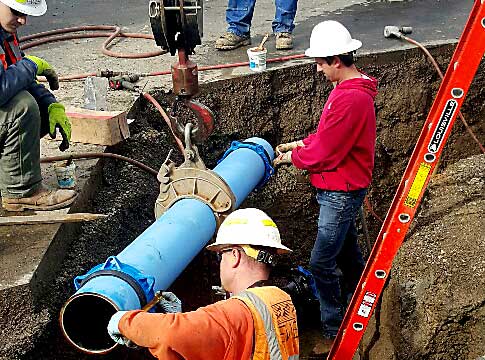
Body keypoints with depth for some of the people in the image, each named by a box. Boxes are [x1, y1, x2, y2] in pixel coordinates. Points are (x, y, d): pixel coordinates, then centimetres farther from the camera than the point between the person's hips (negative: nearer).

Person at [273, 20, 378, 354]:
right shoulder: (349, 88, 6)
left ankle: (335, 332, 10)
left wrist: (292, 158, -7)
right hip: (342, 189, 10)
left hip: (340, 192, -10)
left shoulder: (351, 98, -27)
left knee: (322, 263, -4)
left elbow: (324, 154, -23)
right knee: (347, 249, 25)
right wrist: (301, 144, 7)